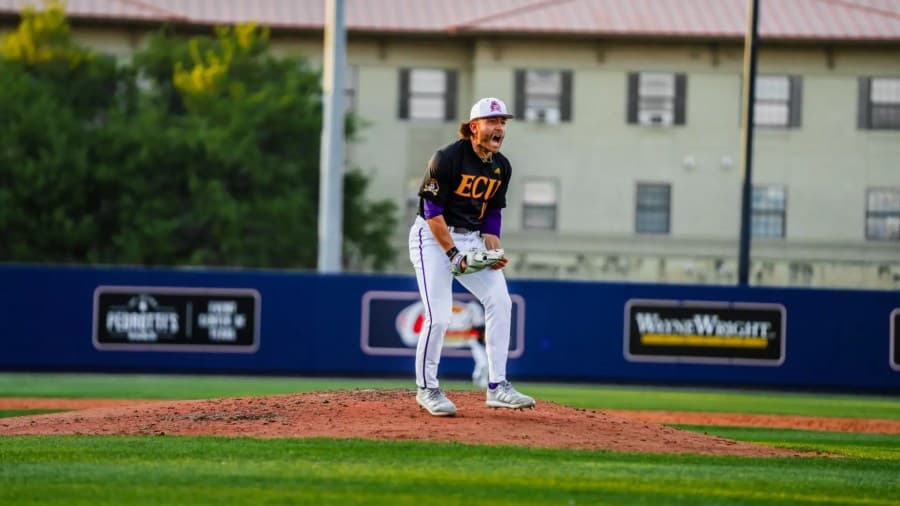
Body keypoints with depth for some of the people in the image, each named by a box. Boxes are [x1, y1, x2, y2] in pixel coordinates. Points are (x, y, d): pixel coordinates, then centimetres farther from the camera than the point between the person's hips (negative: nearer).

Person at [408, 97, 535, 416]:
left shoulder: (501, 168, 4)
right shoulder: (447, 158, -17)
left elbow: (492, 214, 12)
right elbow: (432, 210, -17)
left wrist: (494, 252, -3)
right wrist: (454, 254, -21)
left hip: (471, 240, 6)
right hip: (433, 237, -6)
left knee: (499, 301, -10)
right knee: (439, 317, -14)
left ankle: (497, 387, -6)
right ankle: (426, 389, 5)